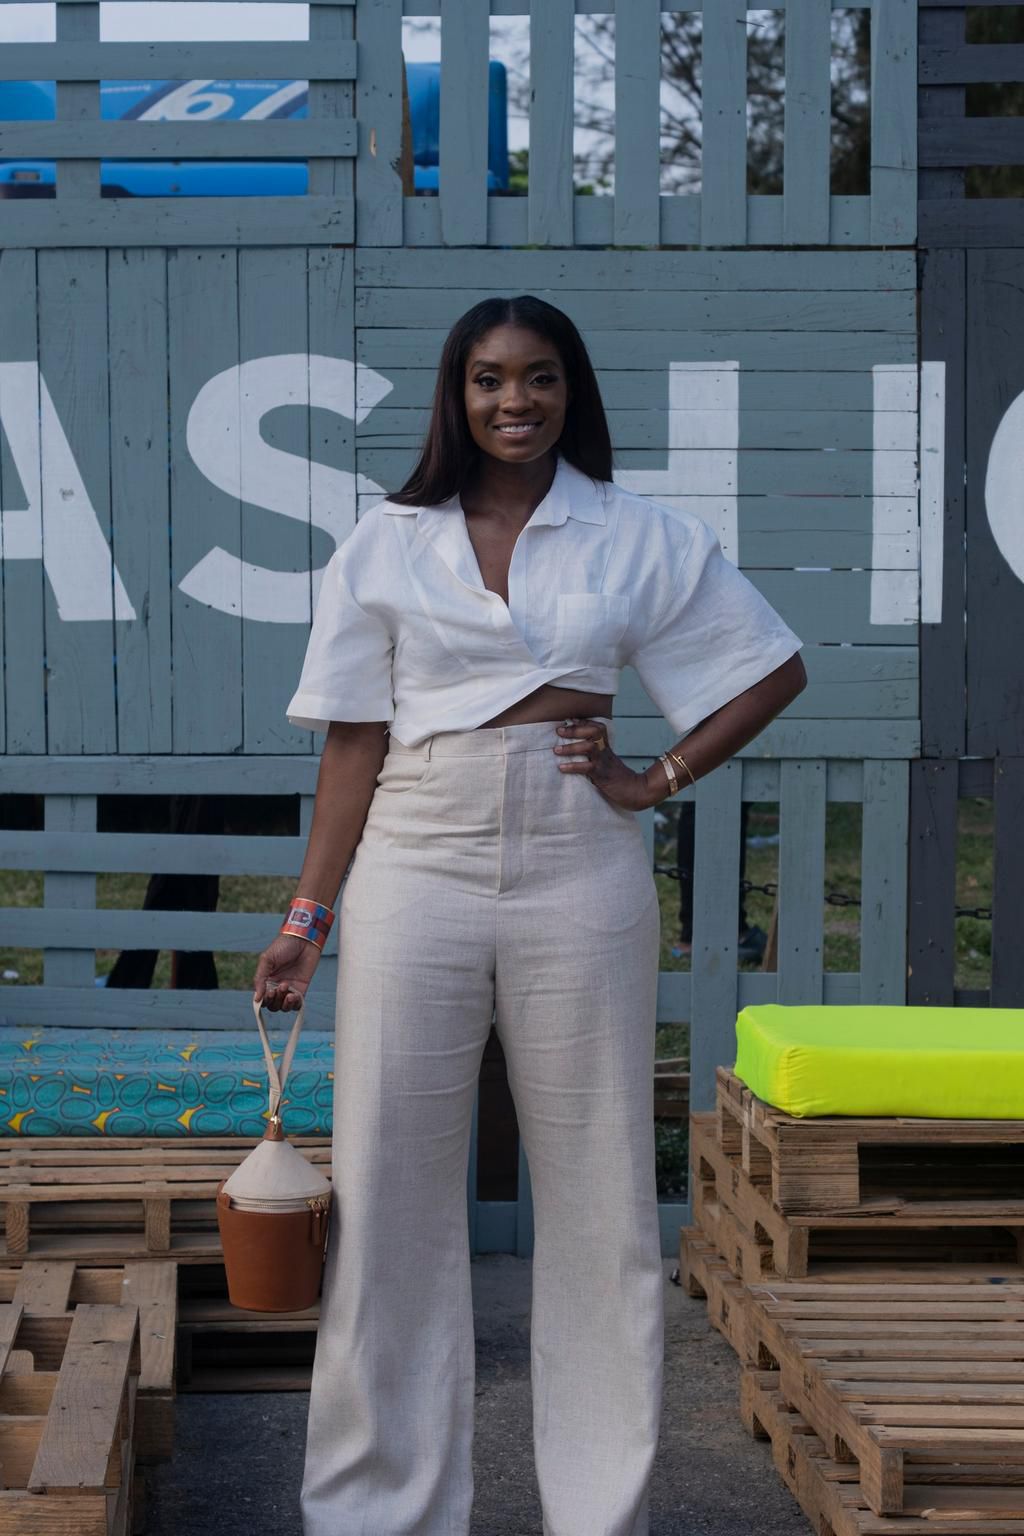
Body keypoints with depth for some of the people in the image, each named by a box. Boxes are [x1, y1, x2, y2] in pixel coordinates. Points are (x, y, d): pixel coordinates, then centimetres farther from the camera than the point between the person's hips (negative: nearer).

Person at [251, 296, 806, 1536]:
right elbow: (353, 743, 5)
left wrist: (660, 780, -1)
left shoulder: (639, 538, 4)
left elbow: (774, 669, 10)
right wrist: (306, 918, 1)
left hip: (578, 883, 0)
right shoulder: (386, 543, 5)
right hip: (416, 875, 0)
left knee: (598, 1199, 5)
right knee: (388, 1191, 3)